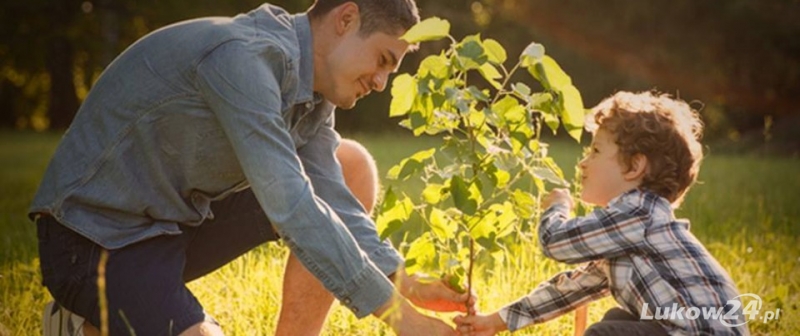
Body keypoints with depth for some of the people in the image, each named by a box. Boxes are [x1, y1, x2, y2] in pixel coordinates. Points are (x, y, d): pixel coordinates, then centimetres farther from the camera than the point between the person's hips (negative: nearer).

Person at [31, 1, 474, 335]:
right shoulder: (243, 57, -26)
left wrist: (405, 284, -15)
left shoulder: (310, 87, 3)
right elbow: (291, 208, -31)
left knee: (352, 167, 5)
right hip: (97, 237, -9)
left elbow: (333, 201, 0)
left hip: (181, 218, 9)